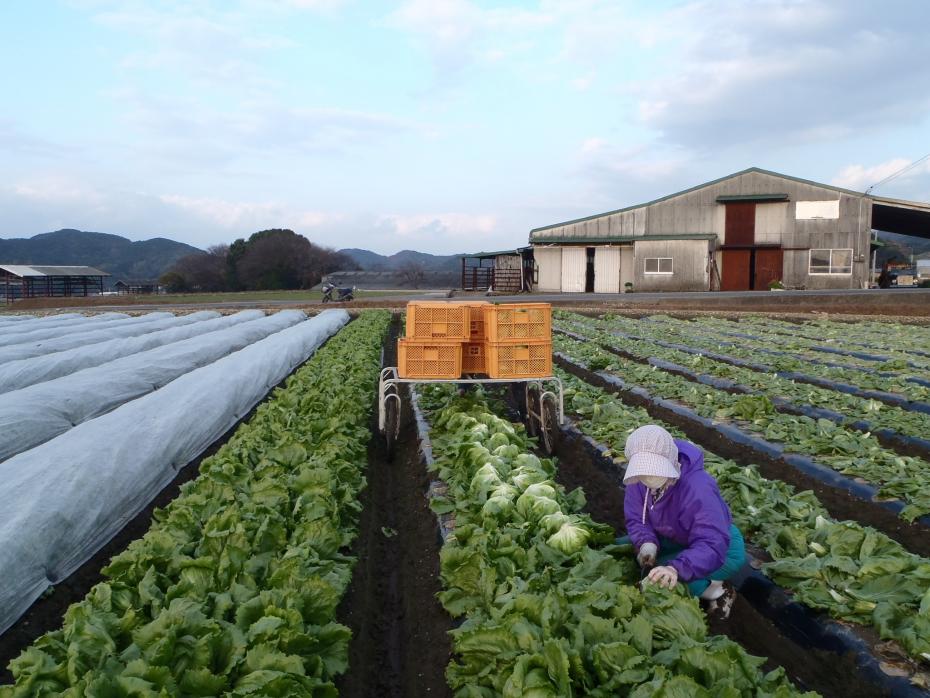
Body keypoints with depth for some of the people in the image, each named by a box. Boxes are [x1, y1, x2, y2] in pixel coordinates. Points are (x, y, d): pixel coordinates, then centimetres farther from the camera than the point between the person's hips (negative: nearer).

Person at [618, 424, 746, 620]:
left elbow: (712, 547, -44)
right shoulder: (638, 480, -20)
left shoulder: (699, 488, -37)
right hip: (671, 540, 7)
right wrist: (647, 544, -33)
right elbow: (636, 520, -10)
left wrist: (676, 568, -61)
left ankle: (717, 591, -5)